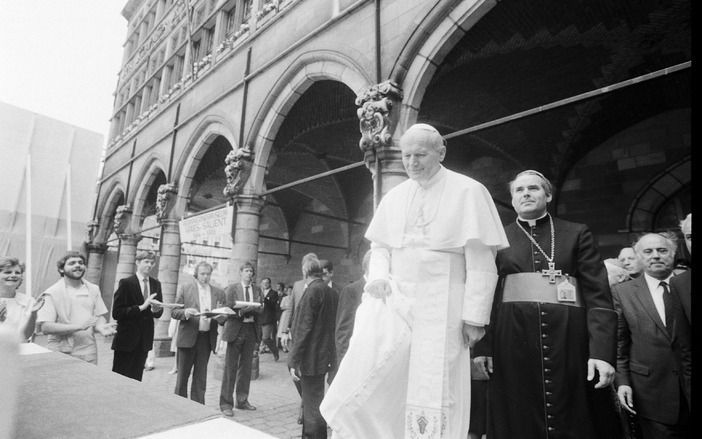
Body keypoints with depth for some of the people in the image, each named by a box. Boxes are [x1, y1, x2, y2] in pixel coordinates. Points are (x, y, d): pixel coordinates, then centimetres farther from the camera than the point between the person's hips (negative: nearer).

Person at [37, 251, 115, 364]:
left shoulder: (93, 289, 5)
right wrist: (79, 326, -21)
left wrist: (100, 327, -13)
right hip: (60, 355, -3)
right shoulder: (53, 292, -7)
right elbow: (44, 327, -13)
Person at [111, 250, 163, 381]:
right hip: (126, 339, -5)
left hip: (145, 340, 5)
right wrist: (141, 307, -23)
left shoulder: (156, 284, 7)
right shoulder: (126, 283, -8)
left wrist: (155, 310, -13)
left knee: (136, 379, 13)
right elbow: (116, 313, -14)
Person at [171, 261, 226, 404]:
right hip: (188, 337, -2)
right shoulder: (184, 288, 1)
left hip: (207, 338, 2)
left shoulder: (218, 293, 7)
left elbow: (224, 318, 7)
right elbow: (174, 312, -1)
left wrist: (219, 316, -16)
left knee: (200, 377, 9)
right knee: (182, 375, 8)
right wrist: (185, 313, -21)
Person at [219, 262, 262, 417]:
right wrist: (242, 311, -21)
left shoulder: (257, 291, 10)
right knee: (230, 367, 0)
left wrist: (251, 308, -18)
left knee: (246, 367, 11)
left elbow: (261, 311, 2)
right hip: (235, 330, -4)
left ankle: (242, 401, 24)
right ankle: (226, 404, 11)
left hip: (251, 330, 4)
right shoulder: (231, 289, 1)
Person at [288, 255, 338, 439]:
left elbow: (303, 329, -20)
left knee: (313, 405, 3)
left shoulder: (312, 291, -17)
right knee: (311, 400, 22)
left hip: (311, 358, -9)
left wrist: (294, 361, -16)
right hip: (324, 356, 9)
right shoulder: (331, 291, 7)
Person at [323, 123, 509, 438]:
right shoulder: (394, 197, 10)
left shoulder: (468, 191, -4)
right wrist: (378, 275, -2)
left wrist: (475, 316, -9)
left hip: (441, 305, -3)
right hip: (393, 298, 4)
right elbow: (379, 245, 18)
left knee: (434, 390, 4)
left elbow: (481, 262, -6)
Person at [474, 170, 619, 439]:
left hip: (568, 339, 0)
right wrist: (482, 346, -3)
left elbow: (598, 295, 0)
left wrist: (602, 352, -11)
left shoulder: (577, 234, 8)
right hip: (513, 342, 0)